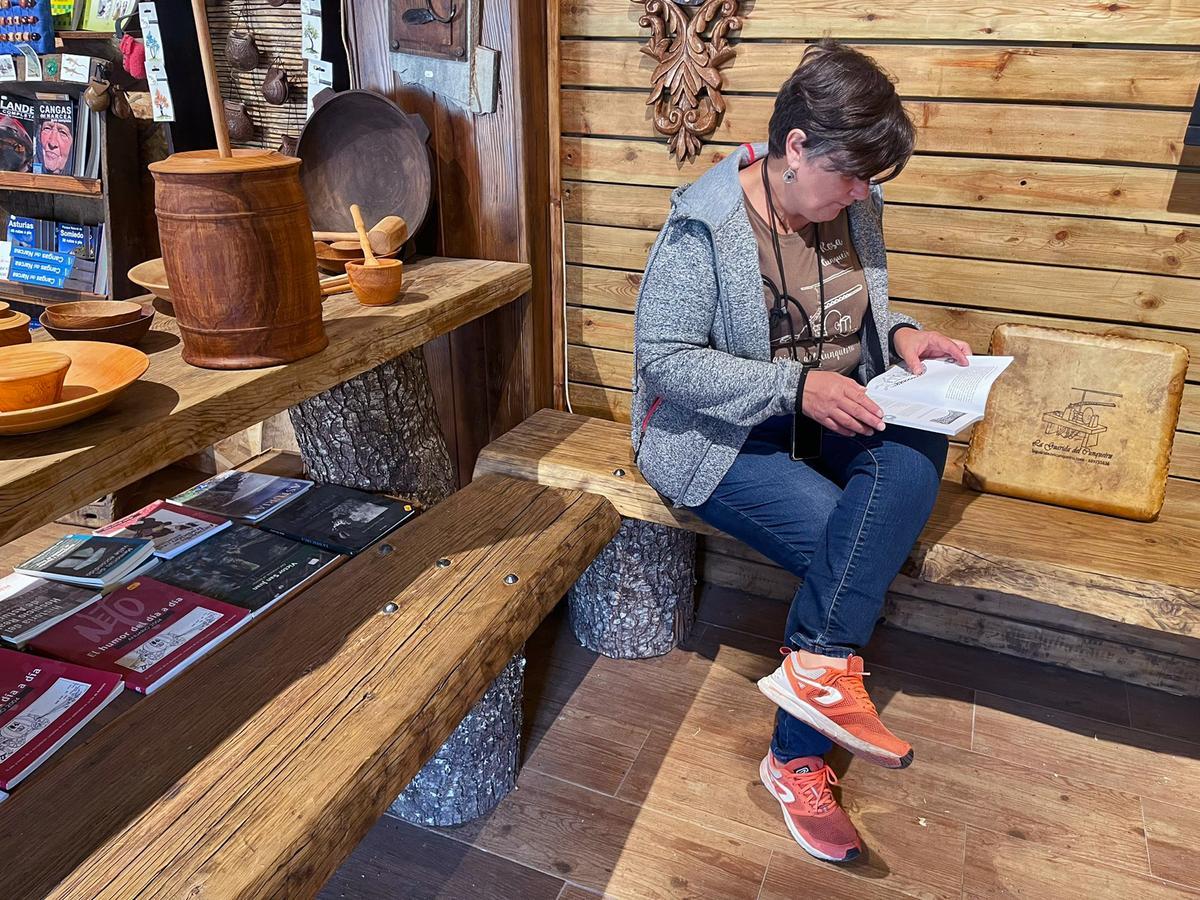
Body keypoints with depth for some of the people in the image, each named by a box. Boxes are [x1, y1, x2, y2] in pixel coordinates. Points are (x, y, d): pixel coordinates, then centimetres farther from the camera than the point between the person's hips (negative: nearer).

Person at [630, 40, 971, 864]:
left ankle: (816, 667, -27)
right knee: (846, 543, -23)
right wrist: (794, 386, -26)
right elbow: (664, 358, -19)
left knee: (917, 450, -26)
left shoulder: (853, 206, 3)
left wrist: (900, 333, -4)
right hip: (722, 434, -6)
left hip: (830, 416, 6)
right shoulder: (706, 225, -17)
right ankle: (798, 758, -6)